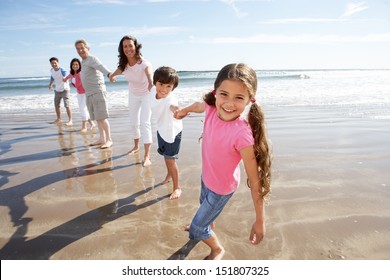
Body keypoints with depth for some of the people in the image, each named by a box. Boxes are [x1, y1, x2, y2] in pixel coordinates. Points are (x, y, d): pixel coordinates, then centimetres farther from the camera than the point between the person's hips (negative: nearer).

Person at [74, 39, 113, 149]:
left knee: (102, 117, -10)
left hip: (98, 91, -9)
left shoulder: (92, 59, -9)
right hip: (89, 94, 9)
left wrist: (109, 74, -52)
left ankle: (109, 140, -4)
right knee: (97, 118, 10)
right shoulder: (83, 62, 18)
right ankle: (101, 139, 17)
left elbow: (101, 67, -31)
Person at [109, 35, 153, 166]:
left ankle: (147, 156, -16)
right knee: (133, 122, 14)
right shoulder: (124, 64, -18)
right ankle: (136, 146, 37)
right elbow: (113, 75, 4)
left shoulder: (143, 63, -34)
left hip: (146, 95, -5)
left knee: (145, 123, -17)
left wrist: (151, 82, -75)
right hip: (133, 95, 5)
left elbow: (149, 72, -59)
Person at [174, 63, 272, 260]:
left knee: (196, 230, 10)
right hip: (206, 176, 6)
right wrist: (184, 111, 26)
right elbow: (198, 105, 5)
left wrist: (260, 221, -25)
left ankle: (218, 249, 44)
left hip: (222, 188, -6)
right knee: (204, 205, 35)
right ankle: (209, 226, 71)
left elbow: (255, 181, -31)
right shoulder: (212, 109, -22)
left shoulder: (241, 134, -39)